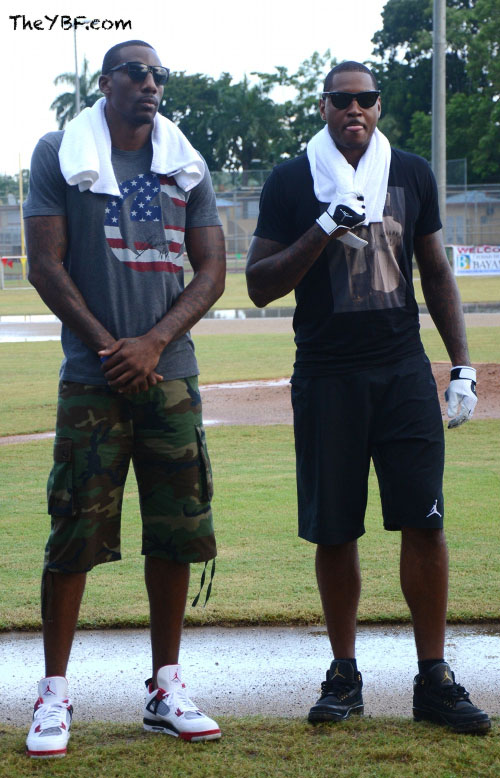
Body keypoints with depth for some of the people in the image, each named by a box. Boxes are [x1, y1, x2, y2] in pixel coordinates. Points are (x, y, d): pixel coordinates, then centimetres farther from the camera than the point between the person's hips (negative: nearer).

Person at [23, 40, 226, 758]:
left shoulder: (187, 167, 11)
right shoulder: (61, 155, 2)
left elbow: (211, 272, 7)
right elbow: (46, 266, -2)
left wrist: (153, 342, -7)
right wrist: (111, 348, -8)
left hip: (170, 375, 3)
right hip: (93, 376, -3)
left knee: (175, 534, 5)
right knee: (74, 535, -4)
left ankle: (166, 688, 15)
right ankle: (54, 692, 5)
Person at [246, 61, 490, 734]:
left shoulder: (412, 175, 10)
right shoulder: (291, 182, 2)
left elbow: (436, 274, 17)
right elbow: (259, 287, -1)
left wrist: (462, 364, 11)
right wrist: (322, 234, -16)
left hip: (403, 370, 2)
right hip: (326, 375, -1)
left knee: (424, 522, -5)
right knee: (334, 532, 2)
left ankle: (433, 677, 4)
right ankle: (344, 674, 16)